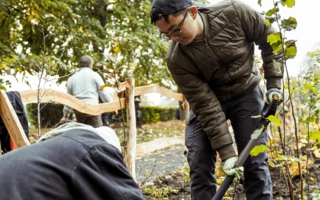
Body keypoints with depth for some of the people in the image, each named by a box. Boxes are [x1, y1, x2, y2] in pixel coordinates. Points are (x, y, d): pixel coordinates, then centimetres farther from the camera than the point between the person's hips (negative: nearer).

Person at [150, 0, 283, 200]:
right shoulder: (177, 60, -26)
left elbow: (270, 39, -10)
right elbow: (206, 106, -25)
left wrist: (274, 82, -11)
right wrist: (226, 151, -27)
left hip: (246, 94, 0)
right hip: (207, 101, 0)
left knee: (255, 162, -3)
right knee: (199, 166, -6)